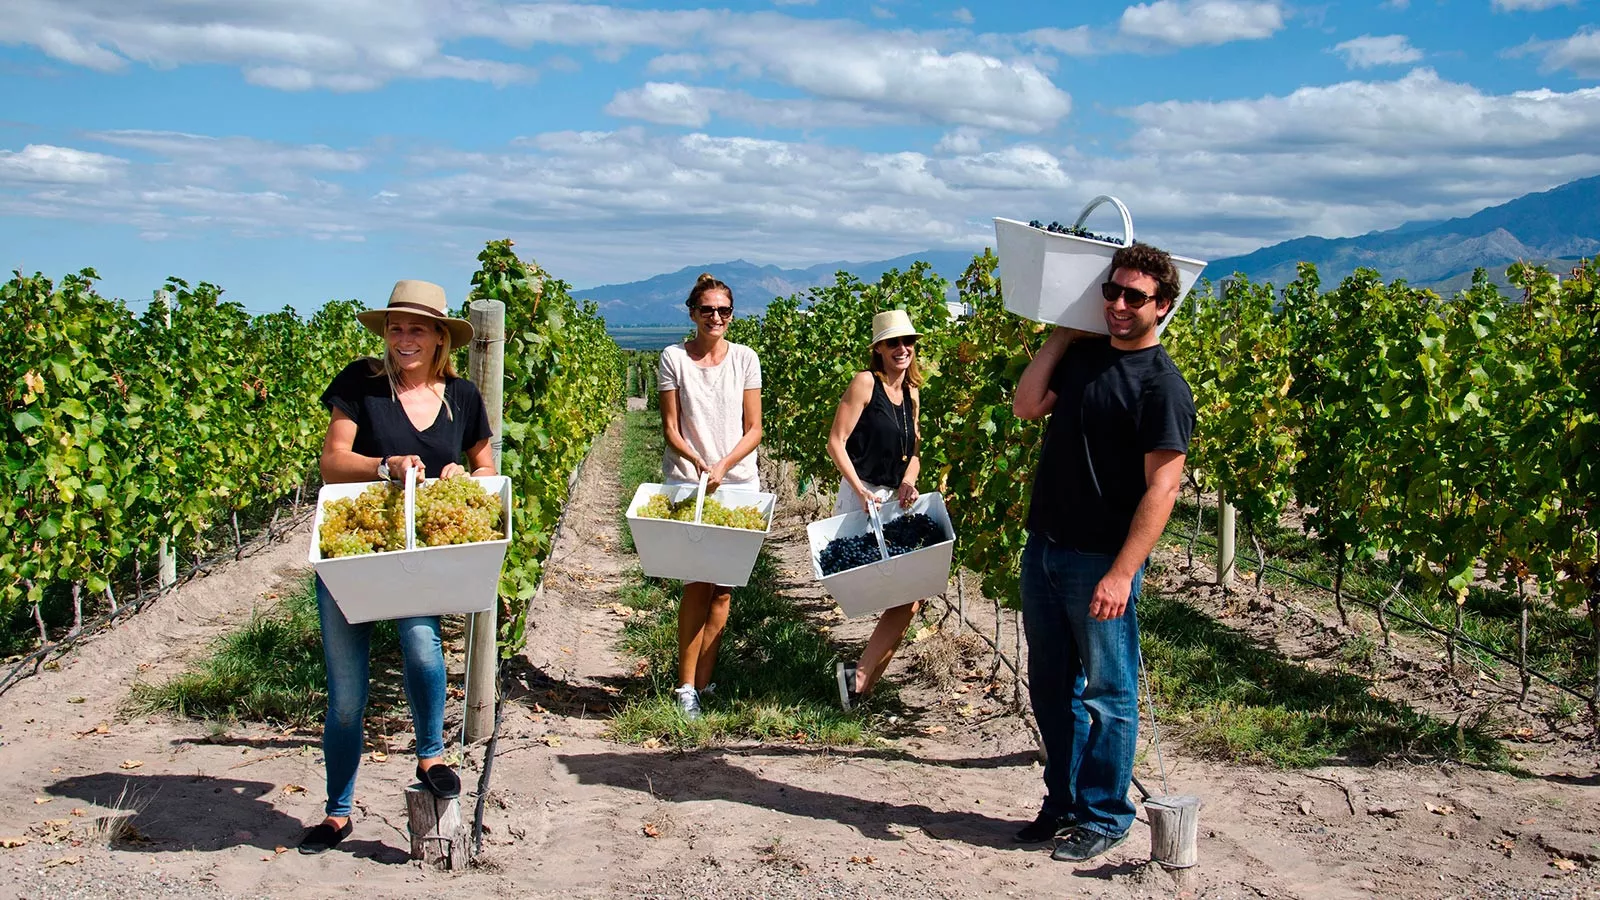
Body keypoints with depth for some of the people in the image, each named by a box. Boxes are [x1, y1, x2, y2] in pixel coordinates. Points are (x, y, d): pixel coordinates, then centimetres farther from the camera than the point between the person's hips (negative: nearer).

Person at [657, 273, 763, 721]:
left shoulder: (745, 358, 5)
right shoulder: (674, 358, 1)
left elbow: (753, 429, 3)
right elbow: (671, 428, 0)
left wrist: (723, 466, -12)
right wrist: (696, 461, -18)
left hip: (738, 482, 2)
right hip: (686, 481, -2)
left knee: (722, 587, 1)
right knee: (696, 585, -8)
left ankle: (702, 683, 9)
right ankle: (686, 687, -1)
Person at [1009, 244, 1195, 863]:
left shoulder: (1162, 385, -12)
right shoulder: (1082, 354, 10)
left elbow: (1161, 488, -17)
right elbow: (1026, 406, 2)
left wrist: (1122, 574, -22)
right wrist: (1062, 333, 3)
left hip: (1102, 563, -7)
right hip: (1043, 549, 7)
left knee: (1107, 695, 4)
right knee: (1051, 688, 15)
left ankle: (1105, 818, 17)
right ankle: (1063, 803, 29)